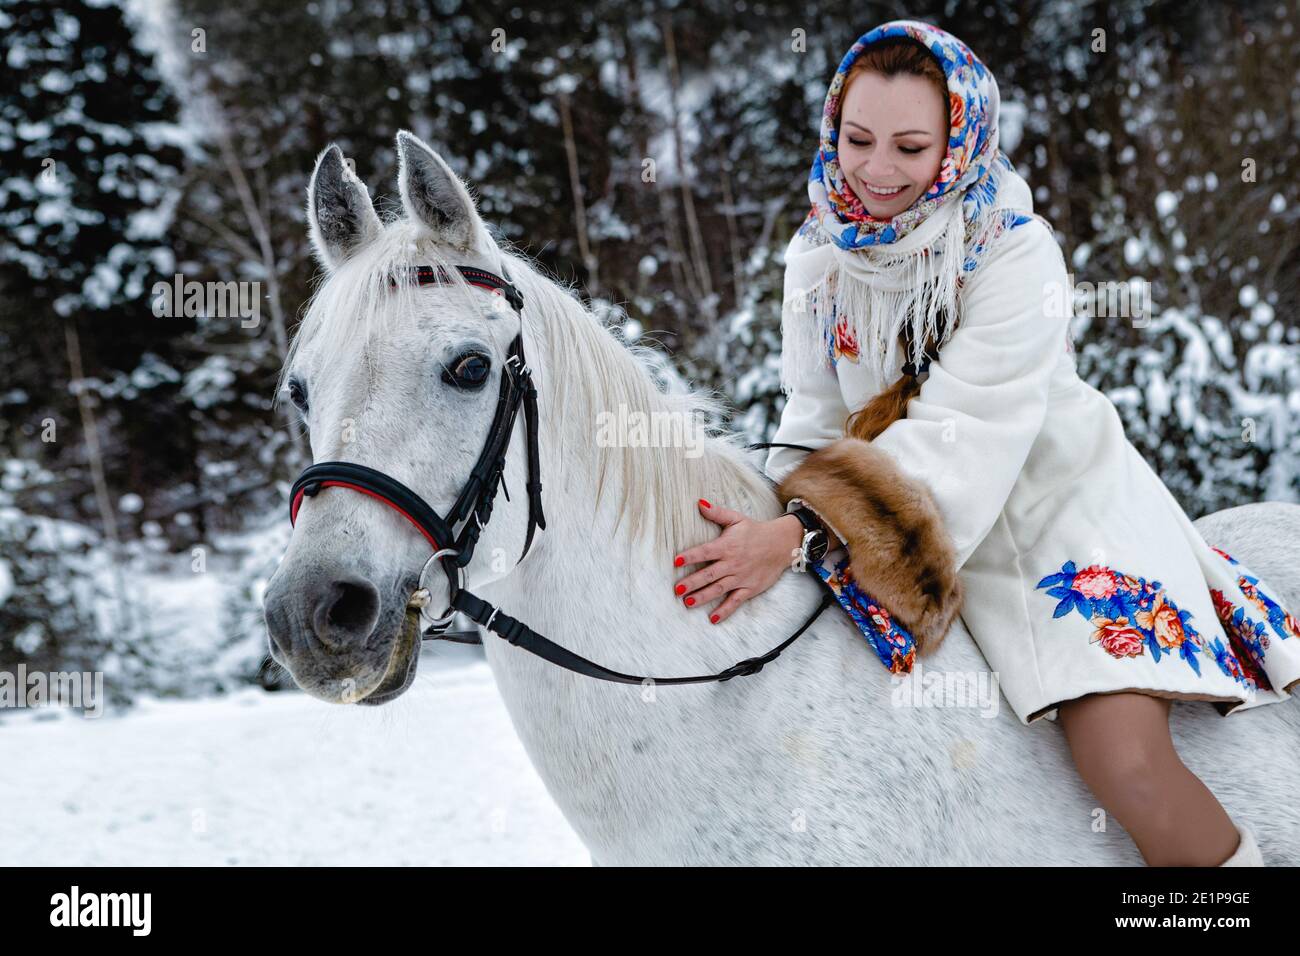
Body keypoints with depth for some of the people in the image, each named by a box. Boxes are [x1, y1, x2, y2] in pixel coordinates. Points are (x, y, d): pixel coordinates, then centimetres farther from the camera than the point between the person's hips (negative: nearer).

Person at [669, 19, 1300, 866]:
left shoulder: (1014, 253, -17)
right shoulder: (820, 254, 0)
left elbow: (966, 434, -26)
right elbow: (816, 414, 5)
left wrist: (806, 535, -35)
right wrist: (773, 520, -15)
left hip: (1066, 502, -5)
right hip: (931, 535, 6)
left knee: (1126, 763, -24)